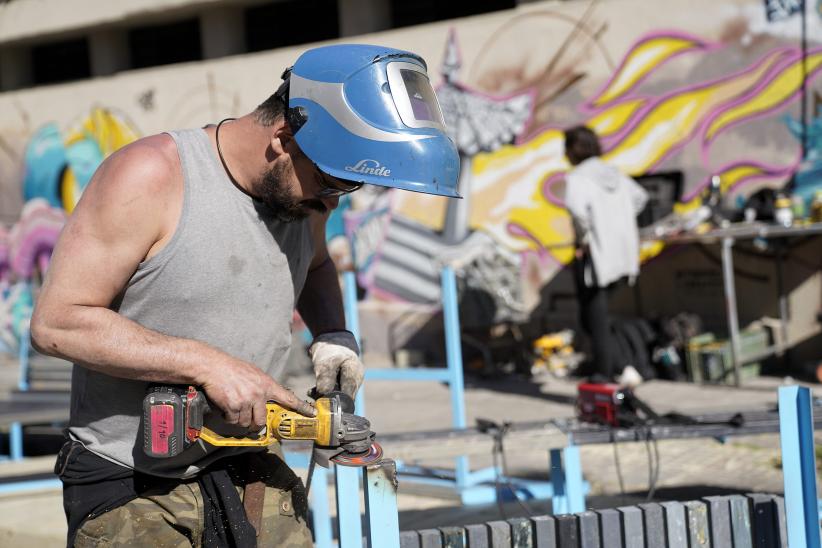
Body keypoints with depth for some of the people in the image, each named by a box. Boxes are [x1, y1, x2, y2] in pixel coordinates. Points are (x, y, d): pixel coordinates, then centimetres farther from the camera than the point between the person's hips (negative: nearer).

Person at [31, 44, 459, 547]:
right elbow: (56, 323, -17)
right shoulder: (151, 177, -14)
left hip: (253, 476, 6)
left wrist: (333, 334, 7)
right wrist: (208, 363, -21)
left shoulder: (302, 190, 5)